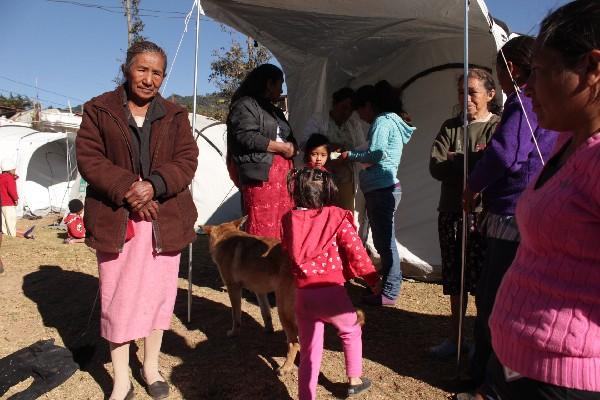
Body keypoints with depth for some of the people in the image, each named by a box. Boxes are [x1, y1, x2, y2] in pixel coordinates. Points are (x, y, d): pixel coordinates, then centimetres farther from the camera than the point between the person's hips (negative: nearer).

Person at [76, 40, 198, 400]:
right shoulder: (99, 110, 4)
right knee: (118, 298, 4)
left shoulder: (175, 116, 9)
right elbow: (89, 158, -4)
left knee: (157, 292, 10)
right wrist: (127, 189, -18)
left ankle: (152, 366, 29)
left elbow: (187, 160, 0)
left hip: (163, 218, 2)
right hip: (116, 218, -1)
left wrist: (154, 185, -18)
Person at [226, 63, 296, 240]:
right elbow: (247, 137, -14)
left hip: (282, 172, 9)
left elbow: (289, 138, 32)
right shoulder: (245, 105, 0)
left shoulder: (275, 111, 28)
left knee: (284, 225, 3)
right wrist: (281, 147, -9)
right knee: (262, 226, -11)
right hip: (261, 173, -8)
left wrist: (291, 147, 8)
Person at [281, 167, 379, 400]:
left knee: (309, 353, 15)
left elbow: (287, 251, 10)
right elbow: (356, 253, -7)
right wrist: (374, 280, 6)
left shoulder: (289, 220, 0)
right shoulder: (337, 218, -8)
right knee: (351, 332, 28)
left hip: (303, 295, 2)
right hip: (332, 292, -2)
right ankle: (354, 380, 40)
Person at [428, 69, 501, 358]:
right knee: (455, 278, 13)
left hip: (484, 213, -4)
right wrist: (472, 161, -12)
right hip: (451, 212, 4)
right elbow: (436, 168, -3)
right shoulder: (450, 127, 9)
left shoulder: (498, 126, -2)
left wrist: (454, 160, -15)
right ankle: (455, 337, 28)